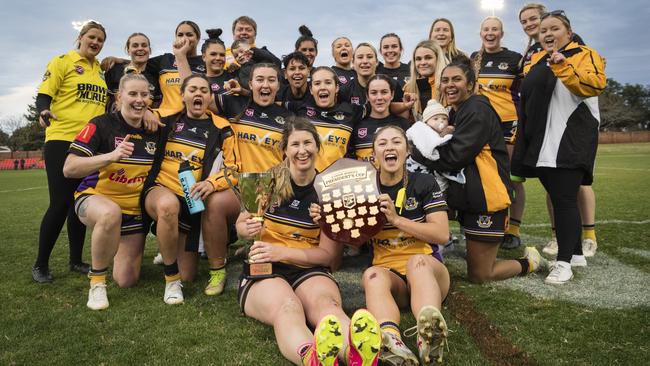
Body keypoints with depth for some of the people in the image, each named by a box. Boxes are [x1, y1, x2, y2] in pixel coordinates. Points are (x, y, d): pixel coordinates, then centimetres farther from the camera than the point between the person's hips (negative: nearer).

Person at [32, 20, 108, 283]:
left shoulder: (101, 69, 16)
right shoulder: (61, 62, 0)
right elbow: (43, 96, -7)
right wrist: (44, 111, -27)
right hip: (62, 141, -5)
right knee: (61, 203, -8)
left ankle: (76, 260, 19)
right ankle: (40, 264, 8)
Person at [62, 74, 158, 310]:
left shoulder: (153, 131, 1)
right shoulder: (101, 125, -12)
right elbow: (69, 169, -20)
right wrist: (111, 156, -32)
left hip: (135, 208, 4)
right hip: (96, 199, -4)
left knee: (126, 281, 0)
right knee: (111, 214, -43)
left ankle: (121, 248, 37)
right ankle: (96, 281, -19)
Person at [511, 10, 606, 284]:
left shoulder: (585, 55, 1)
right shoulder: (536, 61, 20)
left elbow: (596, 84, -18)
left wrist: (563, 66, -29)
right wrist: (522, 137, 23)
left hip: (571, 142, -6)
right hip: (541, 144, 6)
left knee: (565, 199, -10)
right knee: (557, 198, 9)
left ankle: (564, 263, -6)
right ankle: (575, 252, 21)